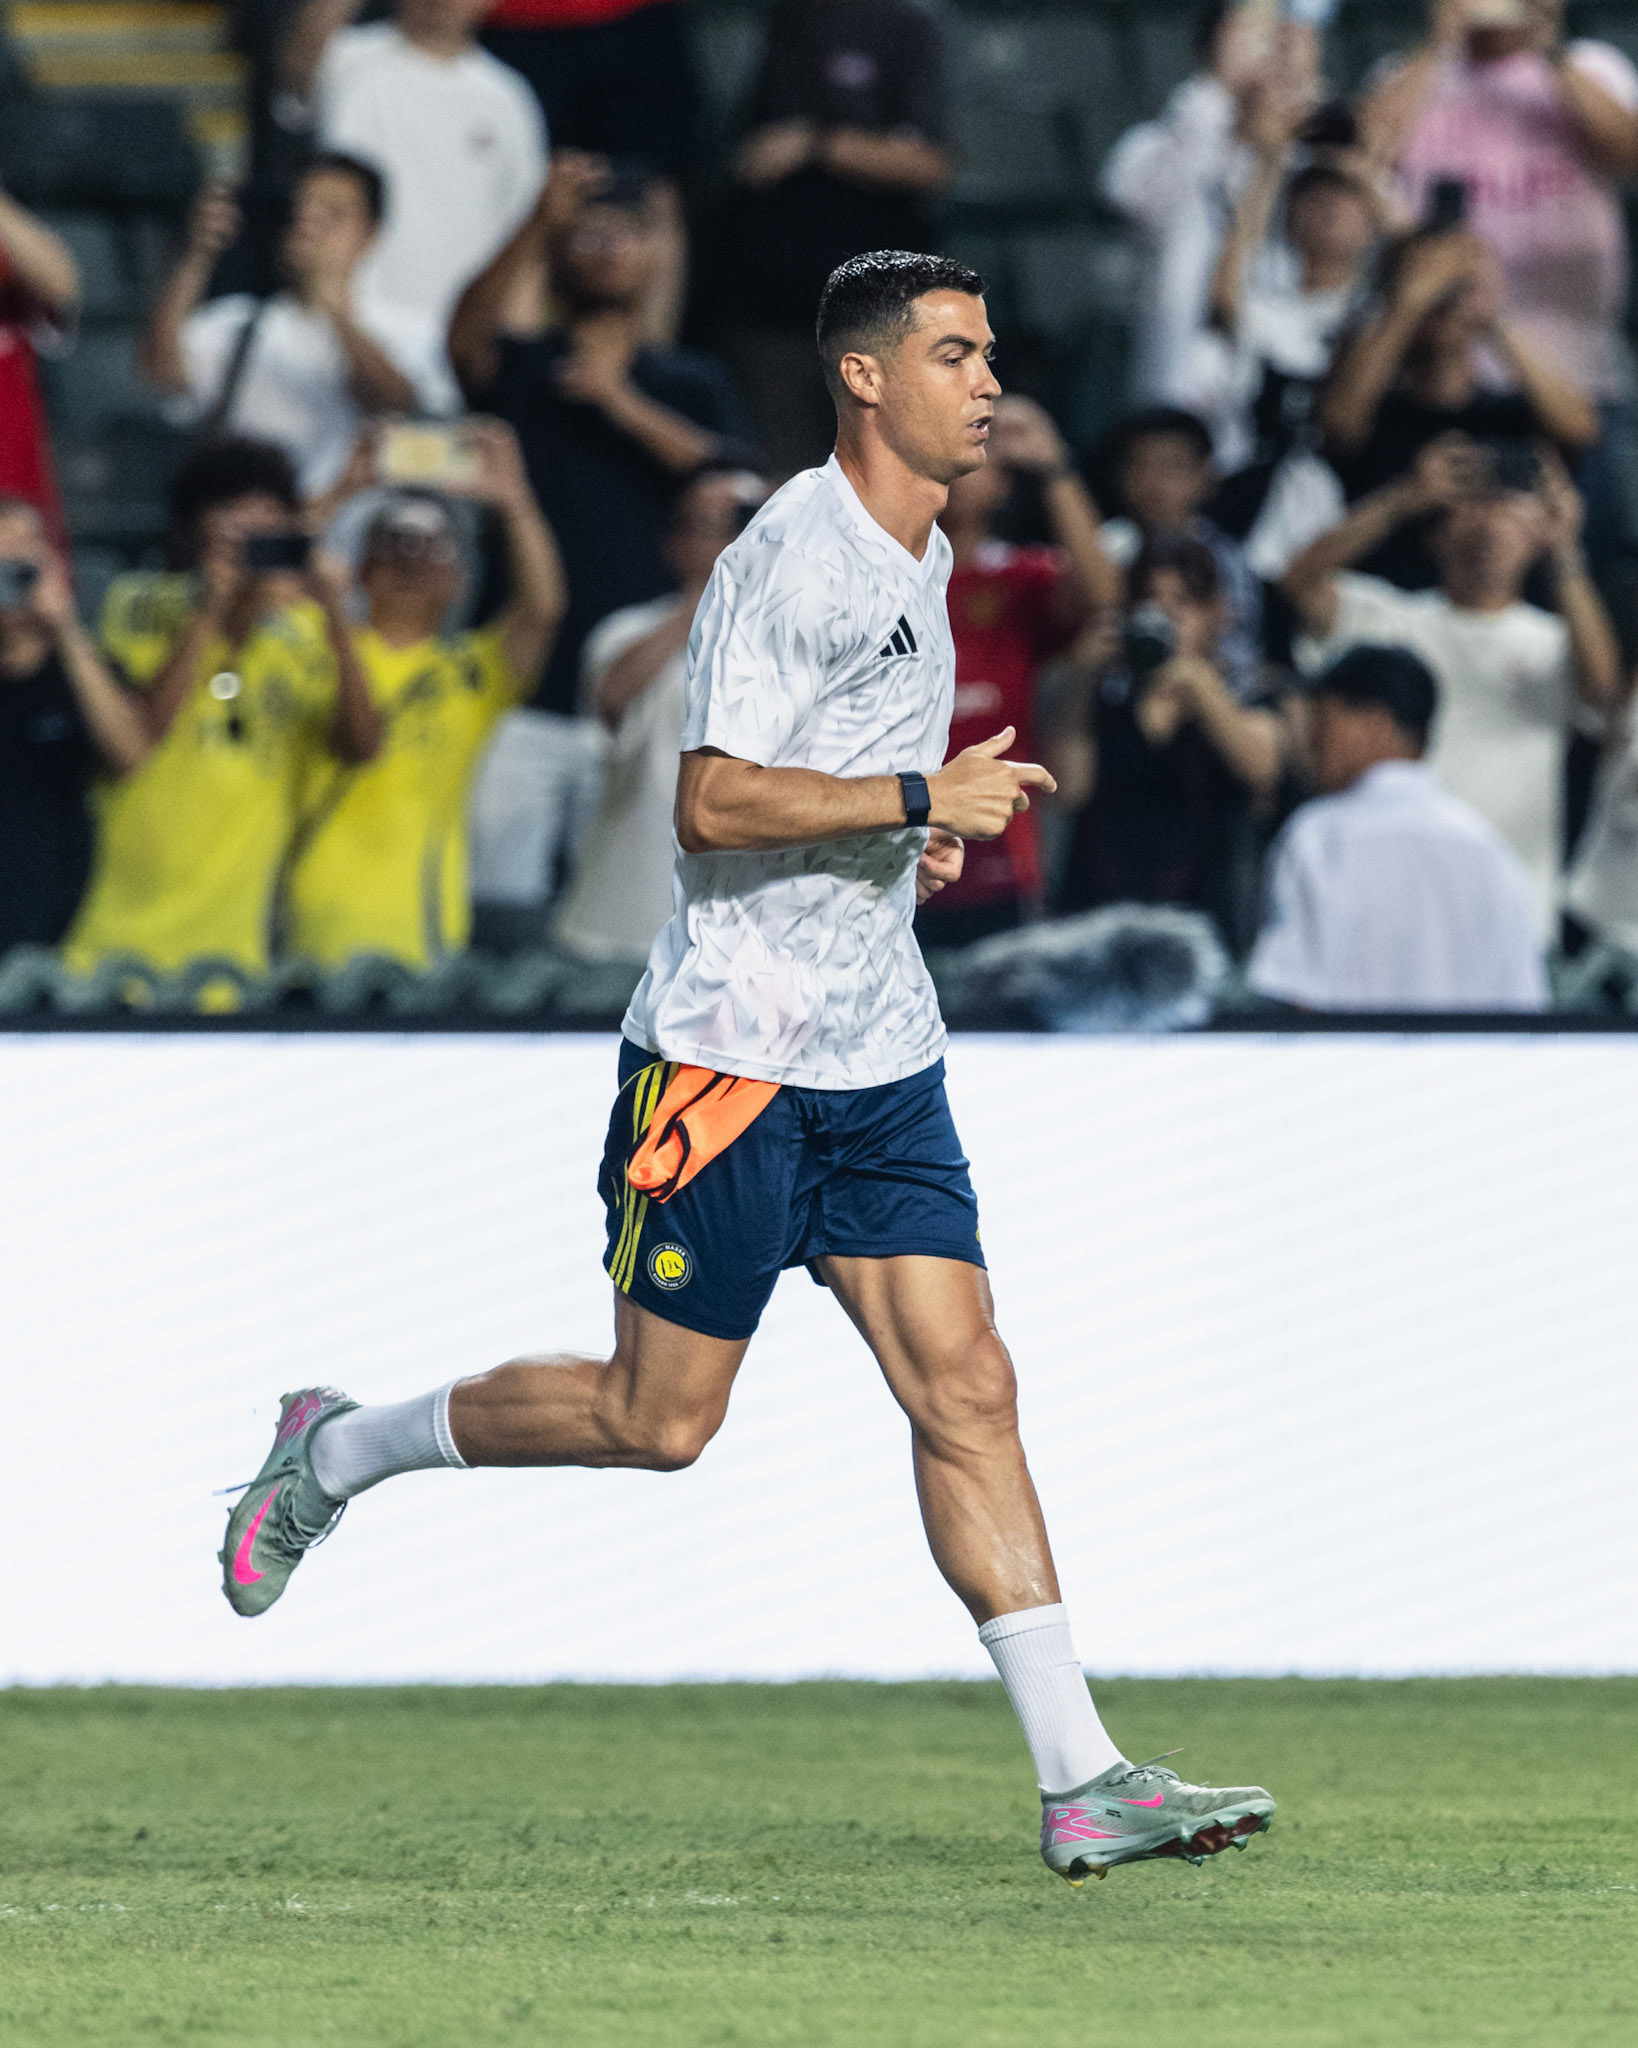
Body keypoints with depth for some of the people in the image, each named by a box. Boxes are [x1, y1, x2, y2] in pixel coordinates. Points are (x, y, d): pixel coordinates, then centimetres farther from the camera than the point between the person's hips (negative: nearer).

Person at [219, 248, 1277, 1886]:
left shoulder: (922, 553, 14)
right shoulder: (792, 555, -16)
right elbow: (710, 802, -23)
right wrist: (915, 801, -24)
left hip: (878, 1057, 8)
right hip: (731, 1052, -8)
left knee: (965, 1384, -2)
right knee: (656, 1418, 0)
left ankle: (1079, 1782, -7)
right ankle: (336, 1450, 23)